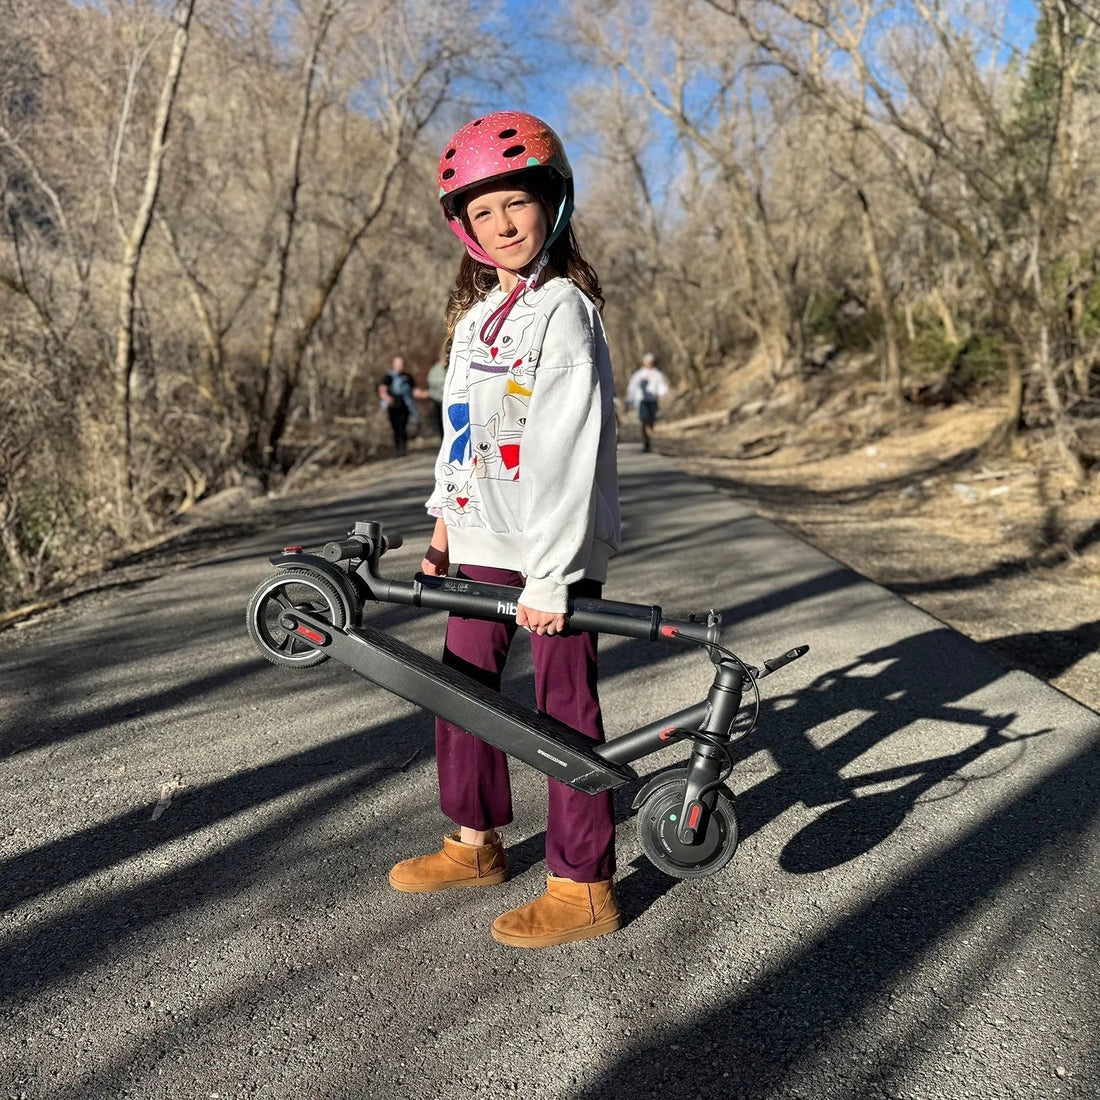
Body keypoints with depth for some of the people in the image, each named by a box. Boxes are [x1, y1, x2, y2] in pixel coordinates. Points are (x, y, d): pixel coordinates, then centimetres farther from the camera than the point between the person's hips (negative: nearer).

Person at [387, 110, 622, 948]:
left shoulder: (563, 311, -11)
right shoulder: (475, 313, 15)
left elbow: (571, 448, -18)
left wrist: (552, 573, -22)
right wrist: (446, 517, 17)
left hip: (553, 548, -8)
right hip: (483, 541, 9)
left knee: (564, 704, -3)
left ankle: (584, 887, 11)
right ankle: (475, 844, 32)